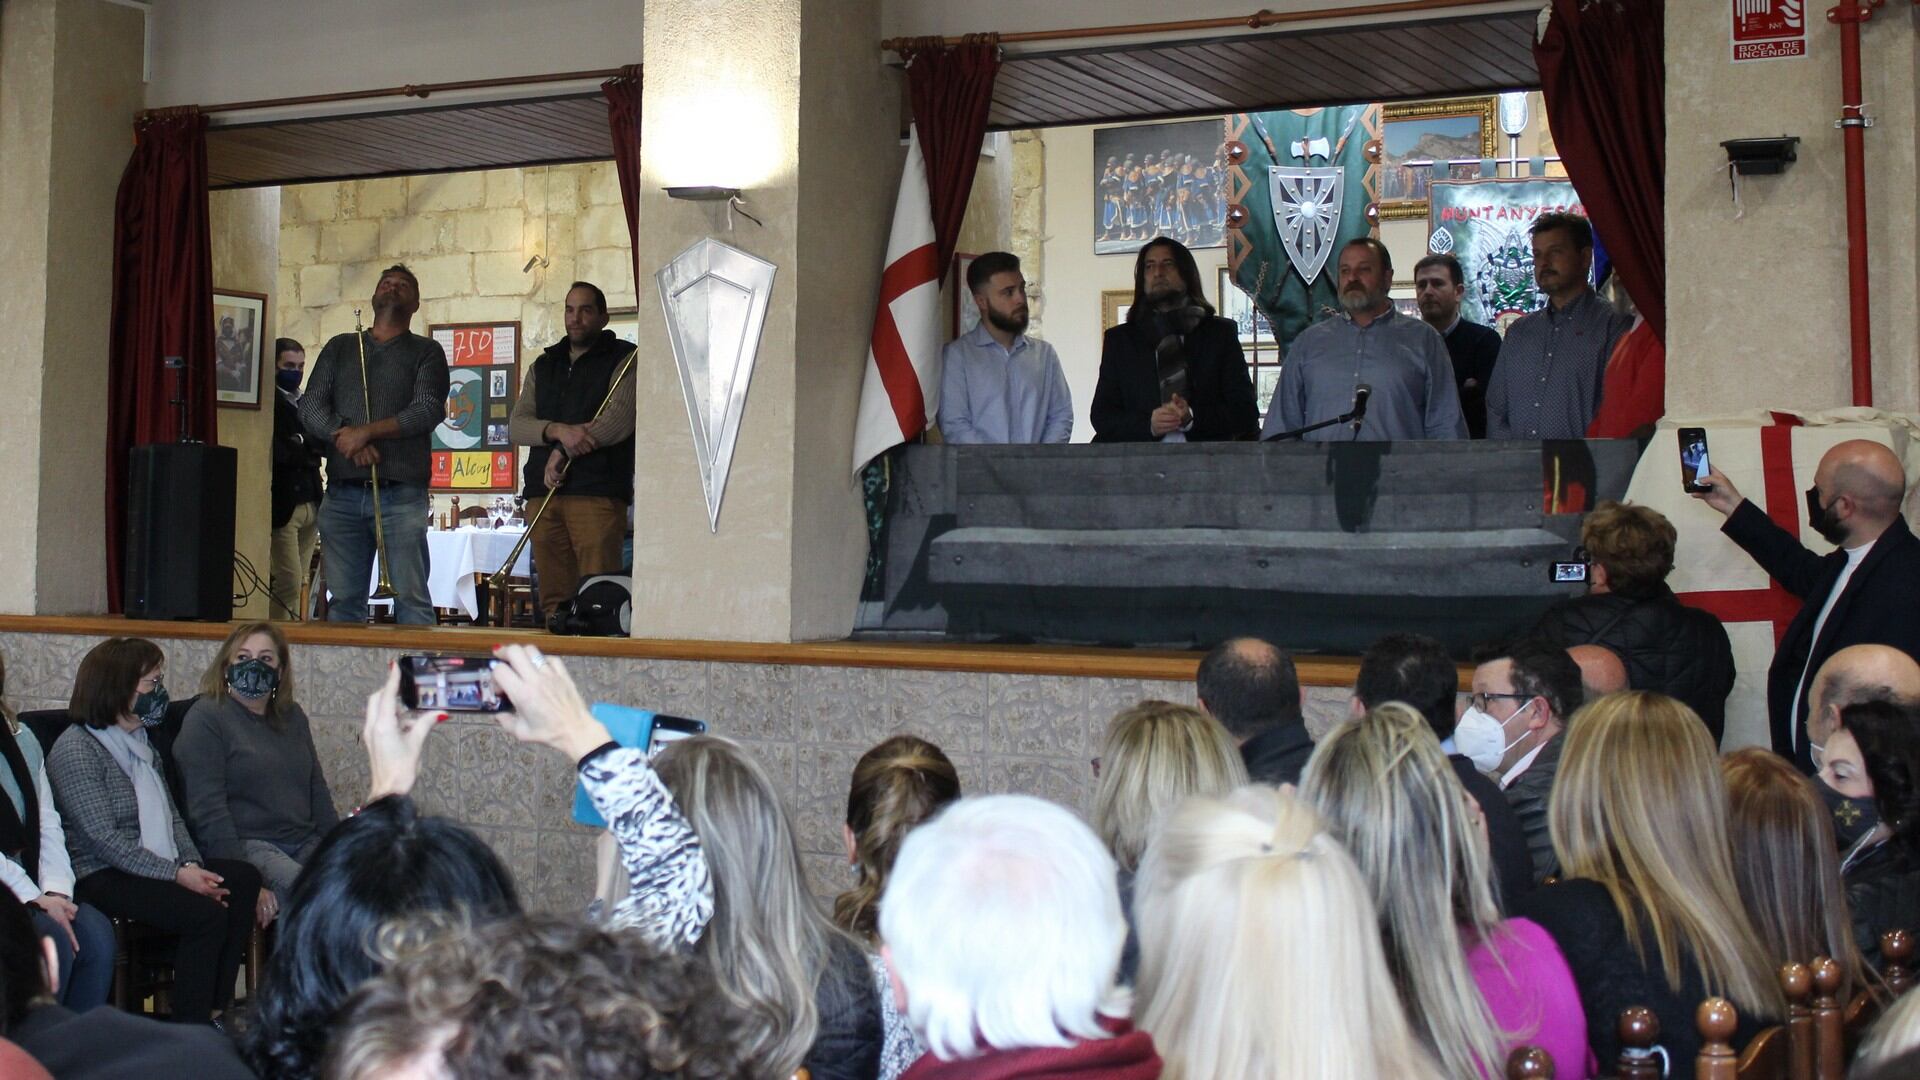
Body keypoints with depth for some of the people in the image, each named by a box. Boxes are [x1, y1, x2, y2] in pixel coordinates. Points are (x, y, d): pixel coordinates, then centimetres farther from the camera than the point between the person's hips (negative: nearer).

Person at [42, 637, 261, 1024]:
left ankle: (216, 1009, -9)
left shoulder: (139, 742, 17)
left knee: (244, 879, -14)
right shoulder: (75, 750, -12)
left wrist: (193, 866, -6)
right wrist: (177, 873, -21)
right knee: (206, 914, -27)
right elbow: (105, 840, -19)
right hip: (101, 878, -9)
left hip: (157, 865, 9)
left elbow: (170, 815, 13)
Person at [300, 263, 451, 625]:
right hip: (341, 493, 3)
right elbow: (310, 406, 10)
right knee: (343, 600, 1)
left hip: (401, 495, -3)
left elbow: (429, 410, -4)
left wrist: (367, 432, -12)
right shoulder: (339, 347, 21)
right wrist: (343, 435, -9)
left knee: (411, 597, -9)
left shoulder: (426, 352, 11)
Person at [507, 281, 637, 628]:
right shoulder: (544, 366, 23)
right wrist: (559, 430, -10)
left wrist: (562, 451, -8)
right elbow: (516, 426, 11)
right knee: (553, 601, 1)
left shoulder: (623, 360, 7)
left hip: (597, 492, -5)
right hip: (544, 492, 5)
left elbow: (620, 418, -10)